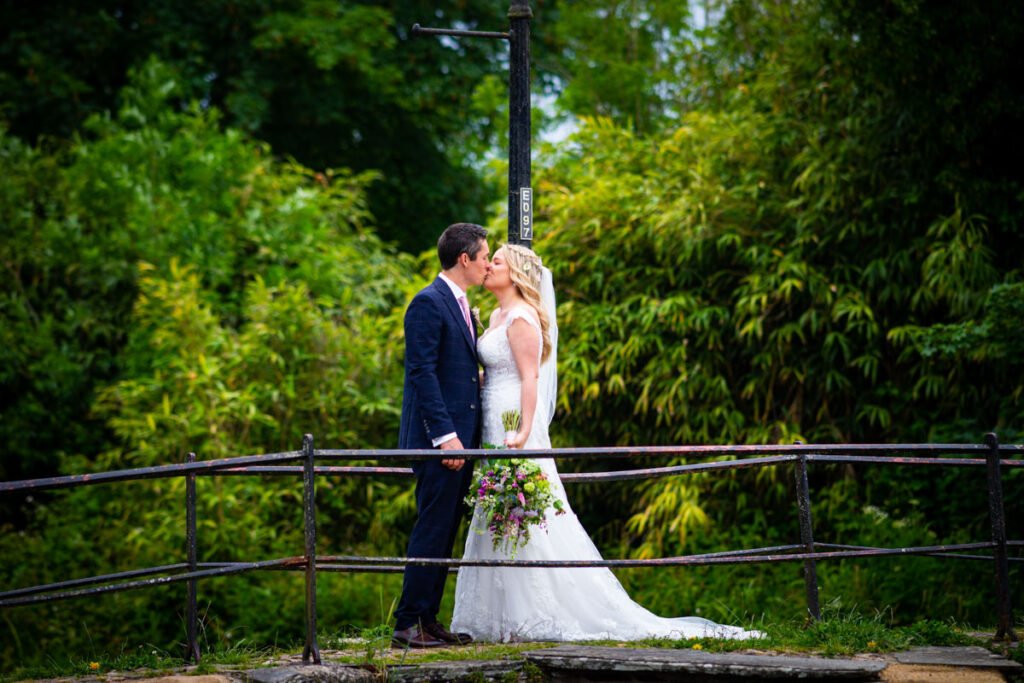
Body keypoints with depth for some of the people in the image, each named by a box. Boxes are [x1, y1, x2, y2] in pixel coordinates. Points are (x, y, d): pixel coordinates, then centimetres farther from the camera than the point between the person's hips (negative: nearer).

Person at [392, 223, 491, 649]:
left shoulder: (460, 305, 19)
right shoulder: (428, 303, -11)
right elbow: (422, 373, -18)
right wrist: (444, 434, -22)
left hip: (459, 437, 10)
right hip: (438, 436, -10)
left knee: (443, 533, 10)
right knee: (432, 530, -9)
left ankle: (429, 620, 14)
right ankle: (409, 624, -7)